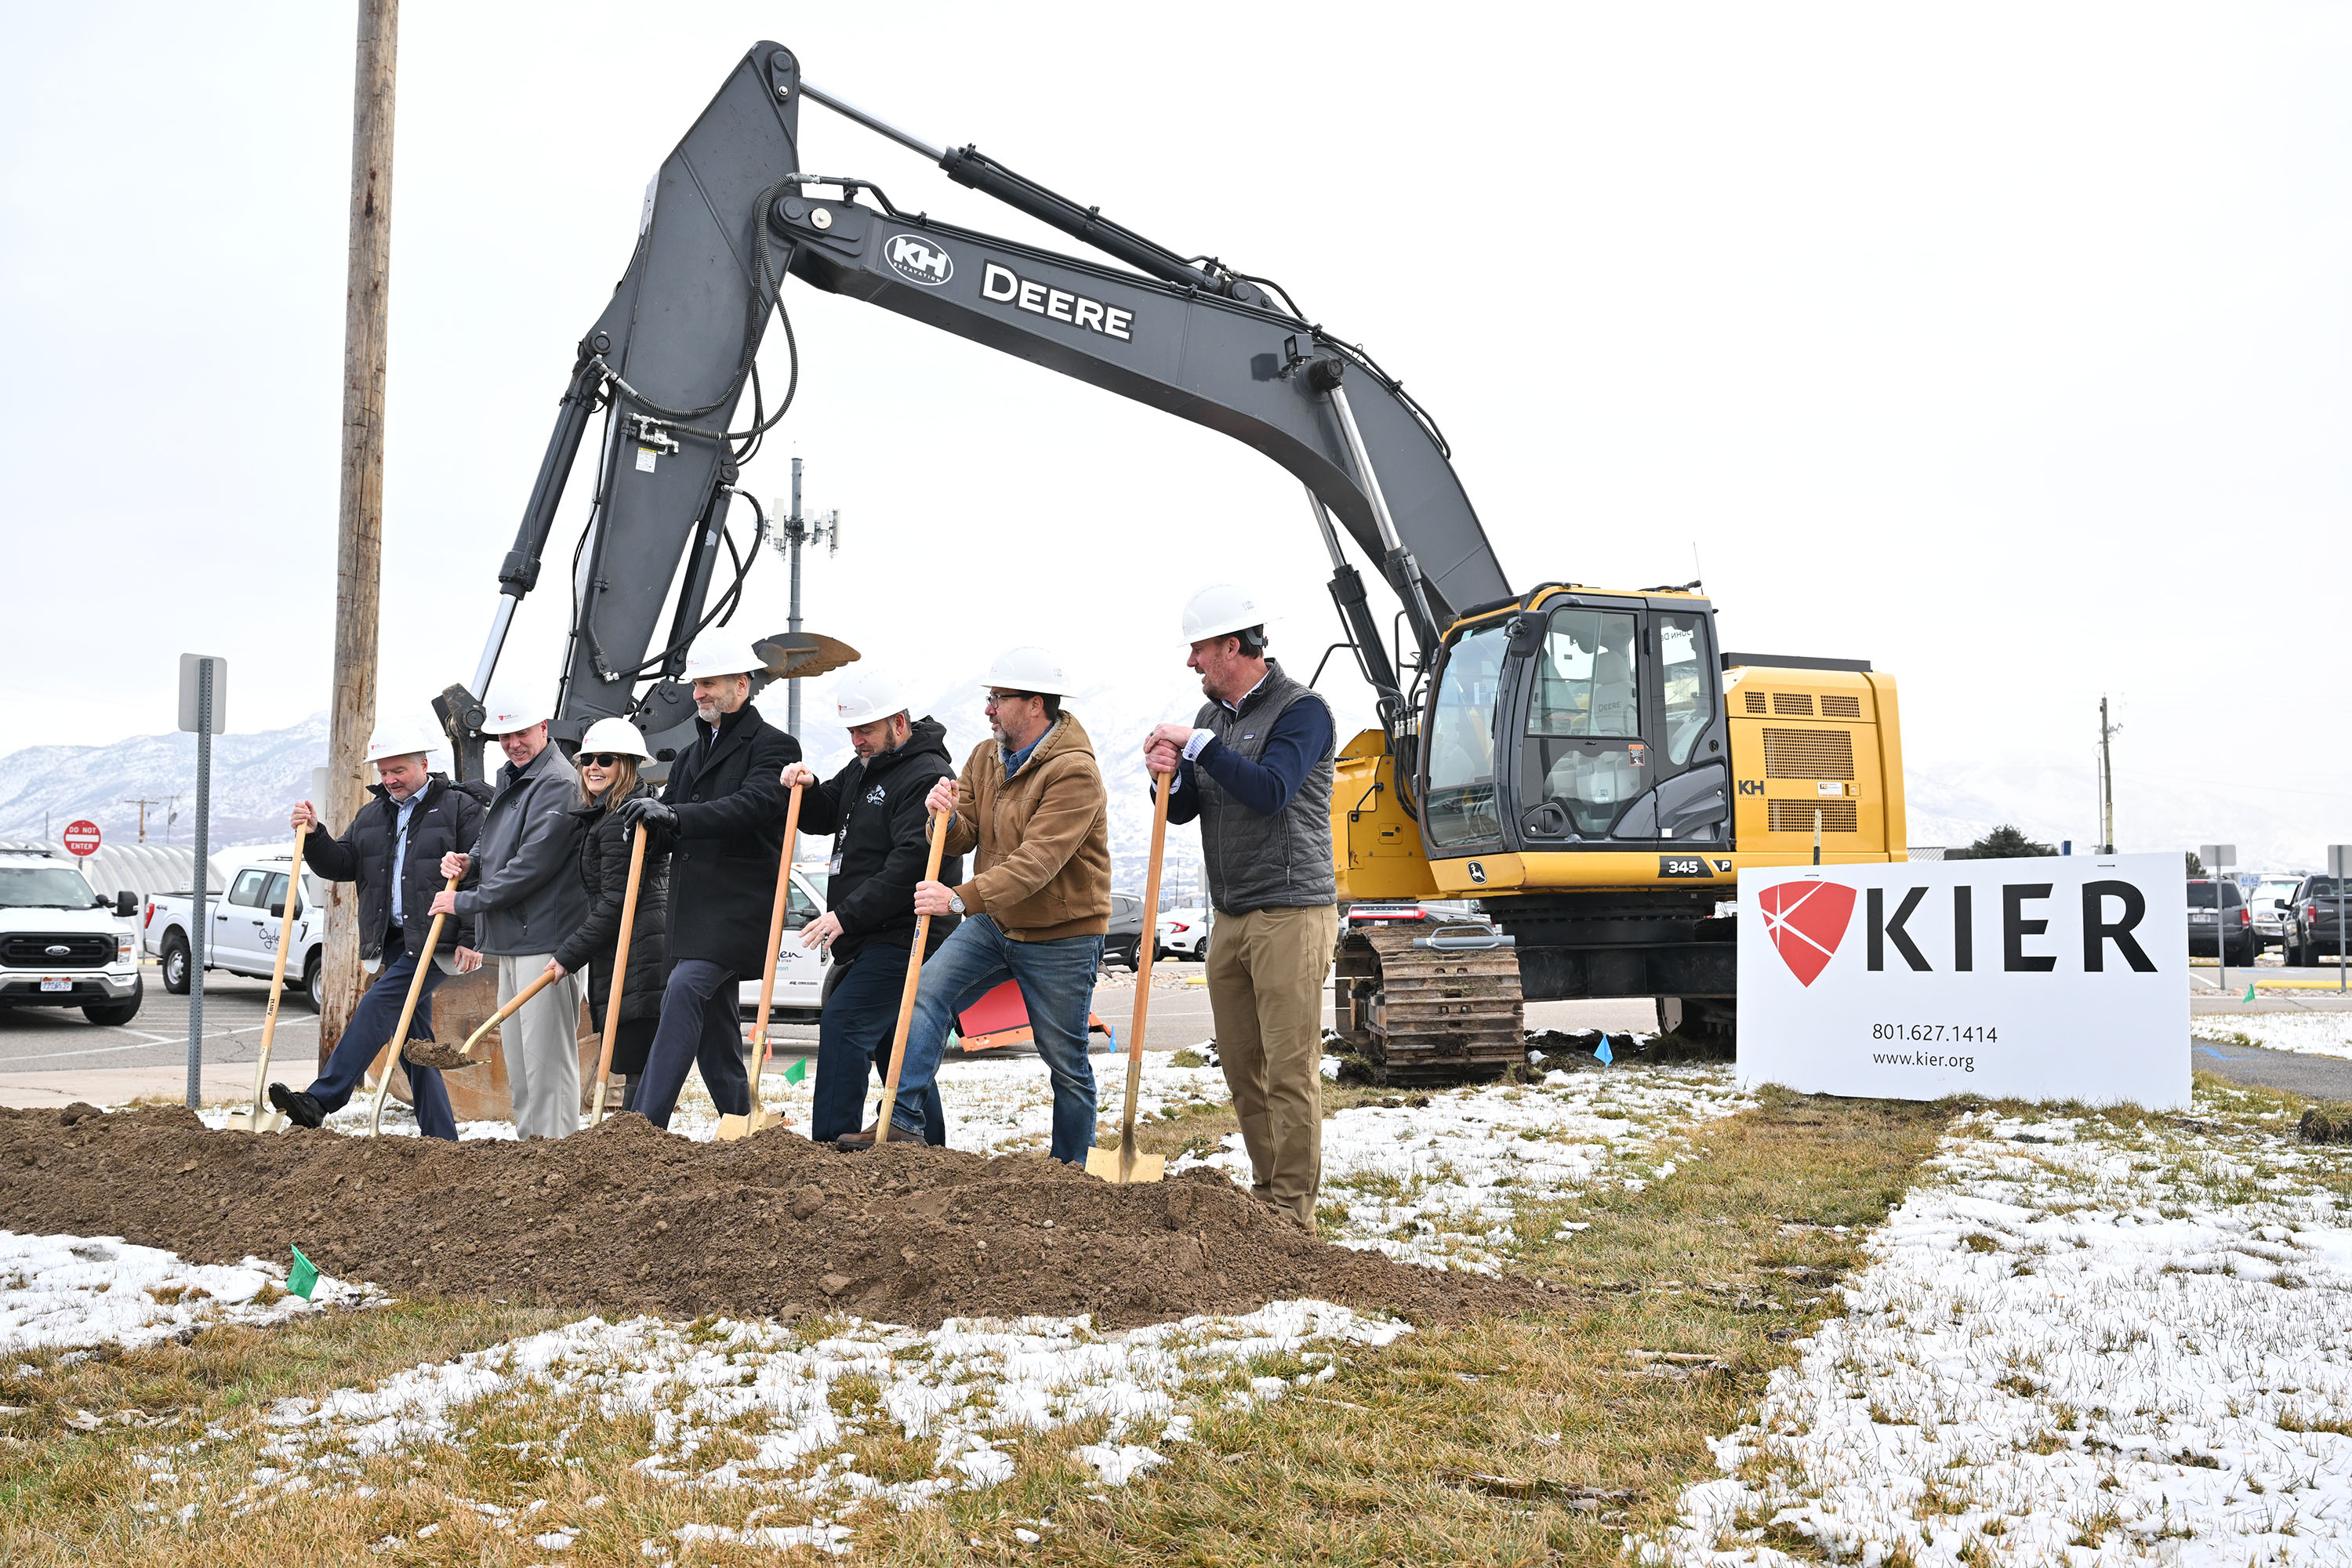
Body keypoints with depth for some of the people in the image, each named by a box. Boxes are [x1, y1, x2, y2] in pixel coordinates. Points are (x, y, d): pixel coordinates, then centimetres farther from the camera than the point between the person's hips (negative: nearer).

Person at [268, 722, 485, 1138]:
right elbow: (342, 865, 14)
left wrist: (471, 939, -16)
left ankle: (319, 1102, -22)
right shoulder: (371, 815, 18)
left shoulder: (460, 808, -4)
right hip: (393, 940, 8)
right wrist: (314, 837, -5)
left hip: (435, 937, -8)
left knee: (377, 1006, -19)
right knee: (414, 1038, 7)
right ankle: (440, 1138, 12)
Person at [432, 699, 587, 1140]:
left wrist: (466, 901, -12)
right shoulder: (509, 779, 18)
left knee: (546, 1052, -9)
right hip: (511, 939, 10)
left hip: (545, 938, -10)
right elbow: (495, 848, 29)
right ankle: (528, 1140, 23)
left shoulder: (557, 782, -13)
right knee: (516, 1053, 15)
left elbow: (533, 865, -19)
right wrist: (469, 863, 6)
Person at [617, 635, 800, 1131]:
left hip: (740, 903, -8)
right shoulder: (691, 753, 23)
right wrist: (652, 815, -3)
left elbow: (752, 805, -21)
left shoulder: (772, 746, -2)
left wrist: (674, 815, -32)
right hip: (694, 905, 9)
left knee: (684, 989, -23)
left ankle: (644, 1124, -28)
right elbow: (672, 828, 21)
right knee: (713, 1016, 10)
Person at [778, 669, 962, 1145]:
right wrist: (806, 789, 1)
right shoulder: (866, 767, 16)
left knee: (844, 1025, -17)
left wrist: (846, 916, -24)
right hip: (871, 936, 10)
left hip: (904, 936, -10)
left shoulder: (927, 776, -16)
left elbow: (910, 865, -24)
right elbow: (823, 817, 25)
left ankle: (829, 1146, -18)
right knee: (893, 1041, 14)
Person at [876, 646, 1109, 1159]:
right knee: (928, 991, -15)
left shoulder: (1074, 772, -22)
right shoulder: (986, 756, 4)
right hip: (993, 922, 6)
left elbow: (1037, 861, -31)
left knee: (1066, 1063, 5)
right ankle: (904, 1121, -15)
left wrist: (961, 898, -40)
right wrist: (947, 817, -21)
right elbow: (964, 840, 3)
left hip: (1060, 935, -6)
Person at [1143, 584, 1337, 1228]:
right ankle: (1266, 1191, 21)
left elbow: (1271, 790, -23)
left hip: (1291, 914, -8)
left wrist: (1199, 746, -17)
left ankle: (1292, 1210, -1)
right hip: (1231, 919, 8)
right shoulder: (1213, 716, 15)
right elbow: (1184, 809, 15)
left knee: (1290, 1068, -6)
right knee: (1241, 1066, 10)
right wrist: (1169, 776, -6)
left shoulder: (1302, 709, -8)